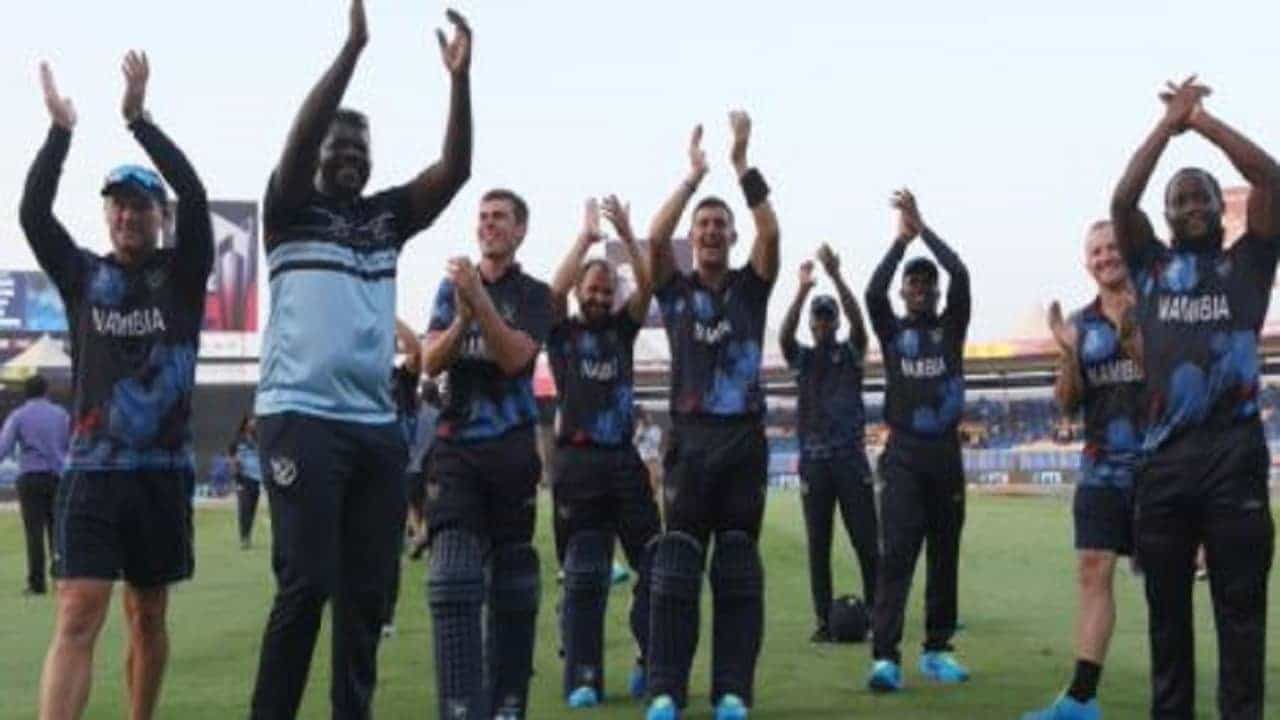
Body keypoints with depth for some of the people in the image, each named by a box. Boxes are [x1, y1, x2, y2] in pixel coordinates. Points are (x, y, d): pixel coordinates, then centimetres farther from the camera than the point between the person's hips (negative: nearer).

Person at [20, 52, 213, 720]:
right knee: (77, 618, -11)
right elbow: (32, 211, -6)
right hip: (91, 472, -1)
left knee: (147, 617, 12)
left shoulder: (182, 273, 4)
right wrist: (60, 127, -11)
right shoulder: (82, 275, 7)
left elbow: (196, 196, -11)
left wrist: (138, 118, -14)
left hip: (163, 471, 1)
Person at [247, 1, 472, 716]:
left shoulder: (388, 216, 15)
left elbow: (455, 168, 4)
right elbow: (300, 135, -13)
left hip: (377, 422, 5)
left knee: (368, 591, 8)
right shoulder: (292, 213, 3)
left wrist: (460, 77, -7)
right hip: (302, 416, -5)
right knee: (305, 585, -9)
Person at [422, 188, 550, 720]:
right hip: (456, 446, 1)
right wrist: (462, 316, -14)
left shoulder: (533, 294, 4)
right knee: (453, 580, -14)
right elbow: (430, 363, 3)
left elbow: (515, 357, -11)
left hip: (512, 449, -1)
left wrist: (479, 299, -21)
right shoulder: (451, 286, 12)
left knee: (511, 581, 4)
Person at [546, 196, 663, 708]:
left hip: (624, 459, 3)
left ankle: (651, 661, 12)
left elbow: (647, 287, -1)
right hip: (578, 461, -3)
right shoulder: (562, 332, 7)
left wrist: (626, 234, -11)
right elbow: (556, 289, -13)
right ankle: (583, 679, 2)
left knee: (654, 562, 0)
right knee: (583, 576, -1)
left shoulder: (622, 329, 14)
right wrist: (586, 236, -10)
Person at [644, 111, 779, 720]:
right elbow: (656, 239, -9)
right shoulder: (676, 290, 9)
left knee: (738, 570, 2)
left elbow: (771, 233, -6)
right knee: (676, 567, -3)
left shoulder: (750, 288, 11)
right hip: (691, 441, -1)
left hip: (744, 441, 1)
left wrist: (742, 163, -10)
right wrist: (694, 175, -8)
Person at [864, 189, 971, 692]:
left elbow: (961, 276, -6)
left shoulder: (951, 326, 9)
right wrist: (901, 239, -8)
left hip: (946, 452, 2)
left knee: (944, 555, 7)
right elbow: (873, 293, -12)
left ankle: (937, 649, 17)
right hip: (903, 453, -2)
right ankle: (885, 657, -18)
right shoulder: (892, 330, 8)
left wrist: (923, 228, -4)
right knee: (897, 552, -12)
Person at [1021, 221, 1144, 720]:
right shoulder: (1080, 324, 10)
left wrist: (1132, 335, -24)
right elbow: (1068, 404, 8)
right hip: (1101, 468, 4)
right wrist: (1067, 353, -9)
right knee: (1093, 572, 0)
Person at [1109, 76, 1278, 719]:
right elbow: (1121, 201, 1)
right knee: (1166, 607, 10)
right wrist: (1169, 123, 6)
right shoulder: (1151, 266, 16)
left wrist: (1201, 119, 6)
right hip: (1165, 457, 2)